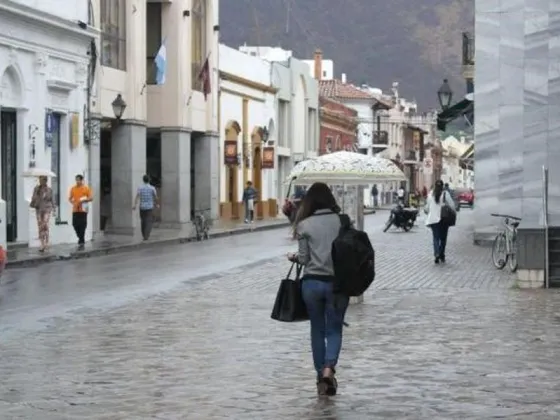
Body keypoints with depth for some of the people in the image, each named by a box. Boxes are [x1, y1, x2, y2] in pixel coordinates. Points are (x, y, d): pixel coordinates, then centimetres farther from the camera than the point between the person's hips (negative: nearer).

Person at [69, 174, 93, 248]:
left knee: (82, 225, -8)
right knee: (75, 224, 2)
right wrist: (72, 202, -7)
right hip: (75, 210, 4)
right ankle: (81, 238, 23)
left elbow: (91, 198, -1)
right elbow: (70, 198, 15)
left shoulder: (86, 188, 1)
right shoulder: (73, 188, 11)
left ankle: (81, 241, -3)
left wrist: (83, 200, -15)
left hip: (83, 210, -4)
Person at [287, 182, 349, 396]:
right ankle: (329, 367, -16)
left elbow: (304, 258, -3)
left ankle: (321, 374, 18)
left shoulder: (305, 225, -5)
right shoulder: (341, 221, -2)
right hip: (337, 282, 0)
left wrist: (293, 257, 18)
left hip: (312, 282, 0)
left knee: (317, 330, 14)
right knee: (334, 329, 8)